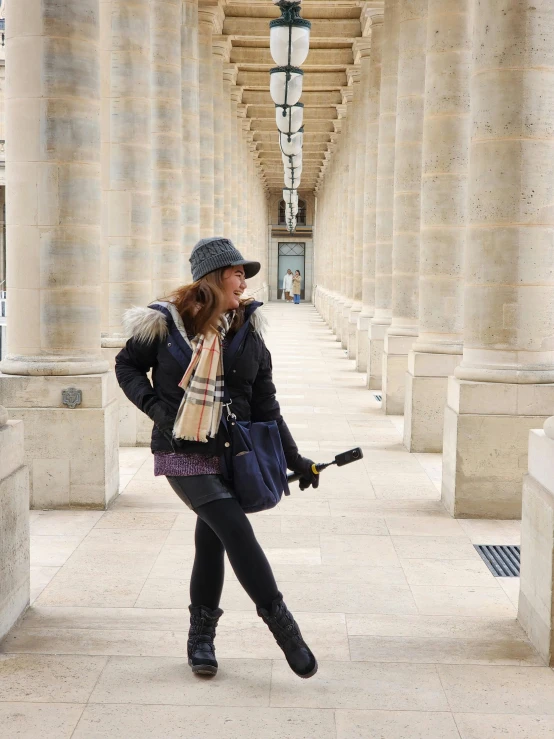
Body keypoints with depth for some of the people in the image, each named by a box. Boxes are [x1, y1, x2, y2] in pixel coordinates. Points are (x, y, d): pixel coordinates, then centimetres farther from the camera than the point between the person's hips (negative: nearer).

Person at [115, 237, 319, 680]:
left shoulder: (248, 332, 4)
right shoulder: (167, 322, -7)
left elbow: (265, 406, 8)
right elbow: (127, 365, 7)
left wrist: (294, 459, 7)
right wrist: (155, 406, -9)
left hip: (229, 456, 4)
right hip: (182, 454, -4)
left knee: (212, 539, 8)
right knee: (236, 530, -15)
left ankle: (202, 638, 27)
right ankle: (282, 626, -3)